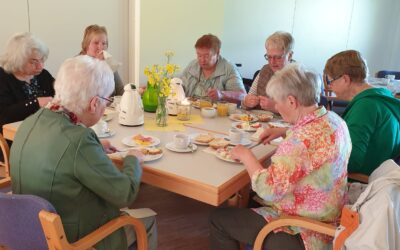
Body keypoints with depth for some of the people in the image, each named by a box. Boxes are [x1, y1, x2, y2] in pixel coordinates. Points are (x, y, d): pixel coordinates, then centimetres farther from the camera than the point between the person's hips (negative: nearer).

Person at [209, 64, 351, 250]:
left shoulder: (304, 138, -31)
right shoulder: (333, 119, -1)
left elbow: (268, 189, -29)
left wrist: (245, 155, -15)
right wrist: (284, 132, 12)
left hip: (302, 235, -9)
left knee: (218, 219, 1)